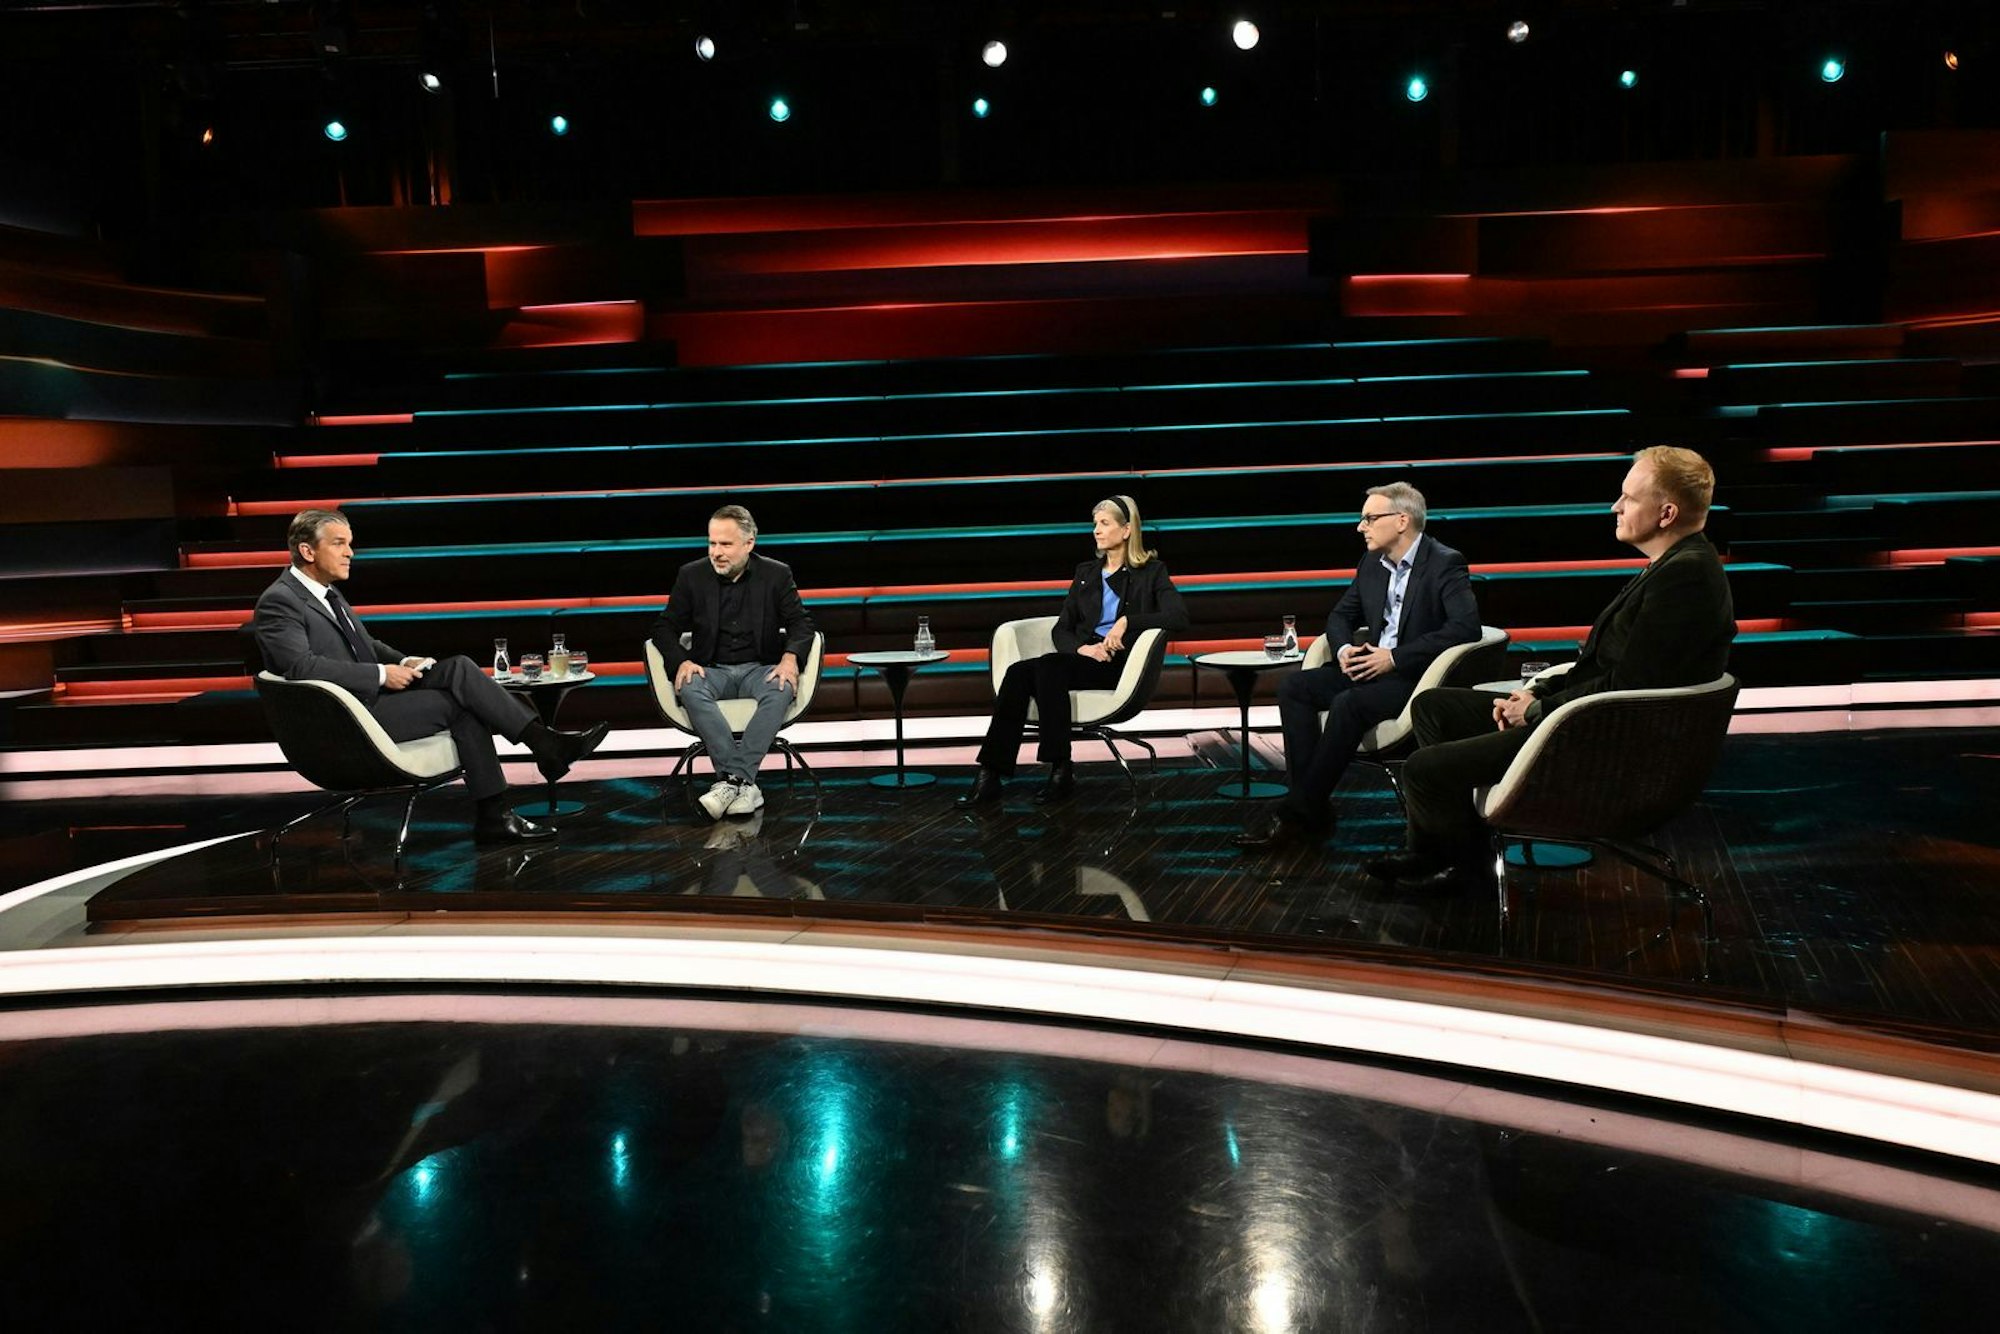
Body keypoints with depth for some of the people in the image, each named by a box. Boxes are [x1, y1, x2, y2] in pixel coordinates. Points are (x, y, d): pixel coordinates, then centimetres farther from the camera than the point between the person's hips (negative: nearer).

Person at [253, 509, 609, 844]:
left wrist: (404, 662, 4)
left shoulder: (326, 593, 17)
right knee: (458, 702, -18)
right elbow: (301, 666, -24)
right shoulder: (279, 601, -12)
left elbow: (366, 645, 26)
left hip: (372, 694, 9)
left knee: (458, 667, -11)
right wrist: (381, 675, -21)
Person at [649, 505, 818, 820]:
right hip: (712, 671, 1)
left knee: (780, 690, -36)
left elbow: (801, 622, 2)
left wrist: (791, 657, -20)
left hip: (760, 669, -1)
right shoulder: (691, 575, 6)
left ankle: (732, 780, -40)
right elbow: (665, 627, 6)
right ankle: (743, 783, -41)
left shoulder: (777, 574, 4)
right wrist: (682, 661, -14)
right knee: (691, 690, -35)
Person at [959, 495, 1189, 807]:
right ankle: (990, 775, -33)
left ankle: (1061, 770, -31)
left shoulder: (1151, 572, 7)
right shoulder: (1086, 572, 22)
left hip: (1120, 665, -5)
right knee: (1018, 673, -27)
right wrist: (1082, 648, -7)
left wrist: (1127, 622, -17)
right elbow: (1061, 629, 16)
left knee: (1049, 666, -35)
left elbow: (1179, 617, -8)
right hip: (1081, 658, 5)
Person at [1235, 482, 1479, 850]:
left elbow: (1466, 626, -23)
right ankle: (1314, 812, -18)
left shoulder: (1445, 564, -10)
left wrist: (1394, 657, -24)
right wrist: (1344, 649, -4)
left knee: (1348, 704, -32)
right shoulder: (1372, 563, 12)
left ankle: (1296, 815, -24)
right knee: (1294, 688, -13)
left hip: (1419, 677, -8)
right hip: (1373, 666, 8)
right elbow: (1341, 615, 21)